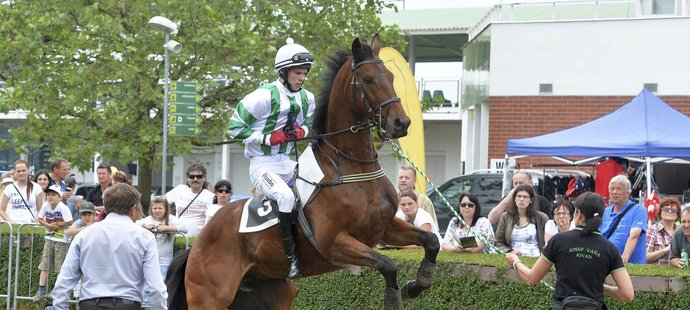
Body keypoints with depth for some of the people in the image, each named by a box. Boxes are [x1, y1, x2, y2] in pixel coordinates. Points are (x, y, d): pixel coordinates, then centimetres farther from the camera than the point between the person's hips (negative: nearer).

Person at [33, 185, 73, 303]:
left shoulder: (63, 208, -19)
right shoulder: (45, 206, -3)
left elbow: (69, 223, -24)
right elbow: (40, 219, 6)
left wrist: (54, 224, -16)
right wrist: (49, 225, -12)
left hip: (61, 240, -6)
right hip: (49, 239, 6)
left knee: (61, 267, 1)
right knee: (44, 265, 2)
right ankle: (41, 291, 3)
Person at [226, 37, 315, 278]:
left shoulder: (307, 99, 6)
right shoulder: (265, 96, -14)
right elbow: (235, 128, -10)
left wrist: (301, 131, -2)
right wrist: (270, 138, -17)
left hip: (290, 163, 7)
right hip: (263, 165, -7)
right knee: (286, 196, -33)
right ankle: (291, 256, -28)